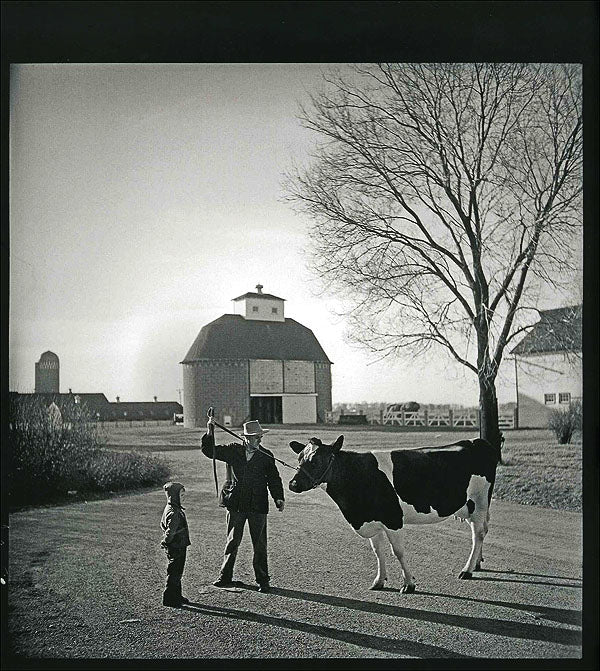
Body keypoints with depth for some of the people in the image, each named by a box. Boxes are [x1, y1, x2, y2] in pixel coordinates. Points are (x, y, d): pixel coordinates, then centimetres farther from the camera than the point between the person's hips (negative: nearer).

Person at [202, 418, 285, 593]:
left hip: (258, 506, -1)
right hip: (236, 505, 1)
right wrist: (210, 432, -12)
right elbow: (209, 451, 2)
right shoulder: (233, 451, 2)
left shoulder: (266, 456, 2)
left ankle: (263, 580, 14)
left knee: (260, 545, 4)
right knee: (232, 542, 11)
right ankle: (225, 577, 24)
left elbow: (274, 479, 7)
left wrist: (279, 498, -6)